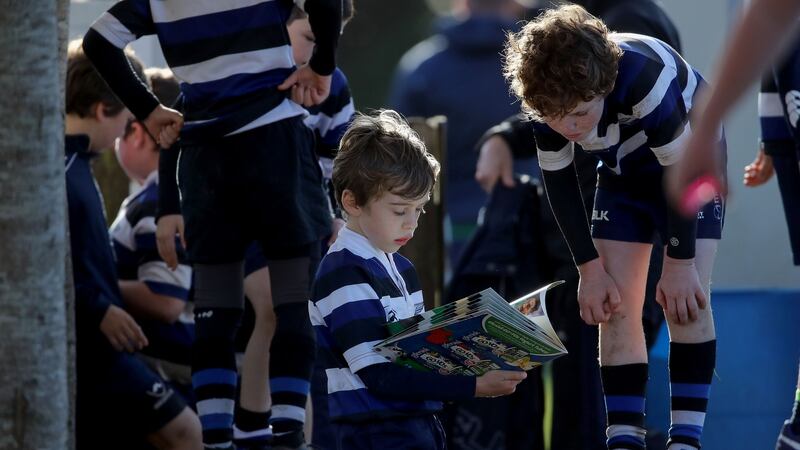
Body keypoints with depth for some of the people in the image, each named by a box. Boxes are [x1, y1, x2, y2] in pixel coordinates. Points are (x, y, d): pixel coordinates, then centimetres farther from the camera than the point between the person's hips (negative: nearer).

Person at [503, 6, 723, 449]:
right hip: (623, 172, 4)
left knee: (685, 300, -16)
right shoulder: (551, 98, -27)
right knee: (614, 307, -5)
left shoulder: (646, 80, -42)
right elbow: (558, 180, -11)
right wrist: (590, 267, -10)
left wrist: (680, 263, -23)